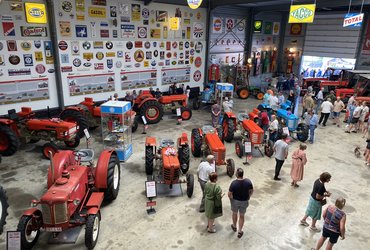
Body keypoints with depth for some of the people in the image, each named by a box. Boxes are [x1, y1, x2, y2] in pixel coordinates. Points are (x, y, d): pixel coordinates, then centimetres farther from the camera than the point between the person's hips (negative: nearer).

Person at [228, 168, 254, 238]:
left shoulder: (234, 183, -28)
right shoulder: (248, 181, -19)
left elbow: (229, 194, -22)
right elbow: (251, 191, -5)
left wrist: (232, 199, -1)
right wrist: (248, 197, 11)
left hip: (235, 201, -1)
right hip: (244, 201, 2)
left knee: (234, 213, 25)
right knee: (241, 216, 19)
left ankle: (234, 226, 46)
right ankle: (240, 231, 28)